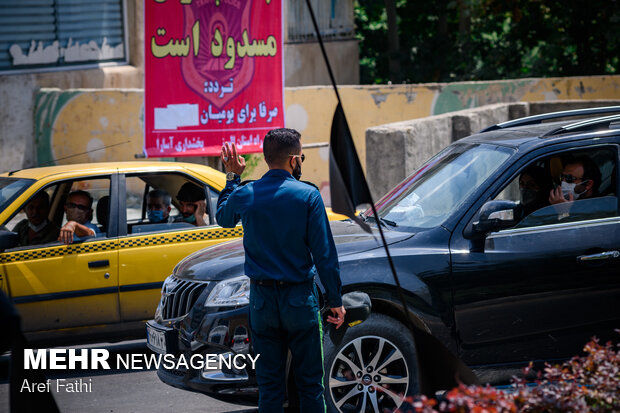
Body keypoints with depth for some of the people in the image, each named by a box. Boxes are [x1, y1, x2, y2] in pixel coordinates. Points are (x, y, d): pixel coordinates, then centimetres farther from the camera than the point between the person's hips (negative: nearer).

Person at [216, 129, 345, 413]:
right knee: (309, 381, 4)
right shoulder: (308, 195, -9)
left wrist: (232, 178, 31)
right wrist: (335, 300, -1)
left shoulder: (244, 195, -2)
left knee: (269, 383, 8)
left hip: (262, 300, 3)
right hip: (299, 299, -2)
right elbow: (324, 254, -9)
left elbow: (223, 218, 23)